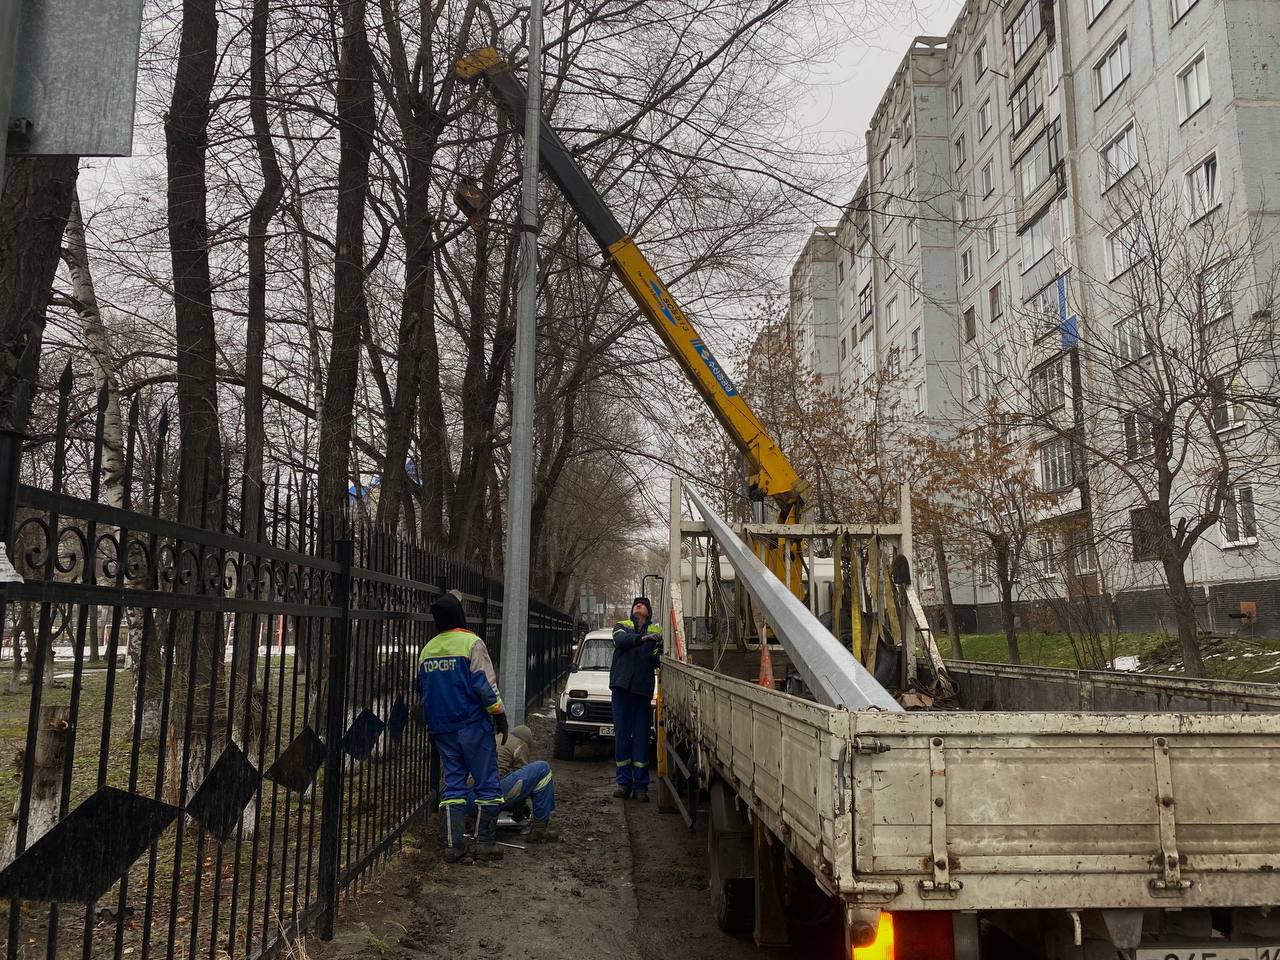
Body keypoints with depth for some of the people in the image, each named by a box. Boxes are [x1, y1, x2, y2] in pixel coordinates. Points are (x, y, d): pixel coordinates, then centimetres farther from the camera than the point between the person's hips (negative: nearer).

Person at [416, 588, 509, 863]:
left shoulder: (427, 649, 10)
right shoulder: (471, 643, -11)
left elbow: (422, 690, 20)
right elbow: (485, 685, -15)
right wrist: (500, 715, -7)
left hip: (442, 729, 6)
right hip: (473, 726, -6)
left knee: (453, 785, 11)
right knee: (487, 784, 3)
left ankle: (452, 845, 9)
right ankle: (484, 843, 4)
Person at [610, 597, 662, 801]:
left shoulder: (657, 631, 13)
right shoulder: (621, 626, 13)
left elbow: (657, 663, 7)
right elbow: (621, 640, -10)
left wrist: (658, 654, -16)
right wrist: (644, 638, -25)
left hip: (643, 688, 0)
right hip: (622, 686, 0)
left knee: (641, 737, -1)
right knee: (621, 735, 2)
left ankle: (641, 785, 3)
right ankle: (624, 782, 9)